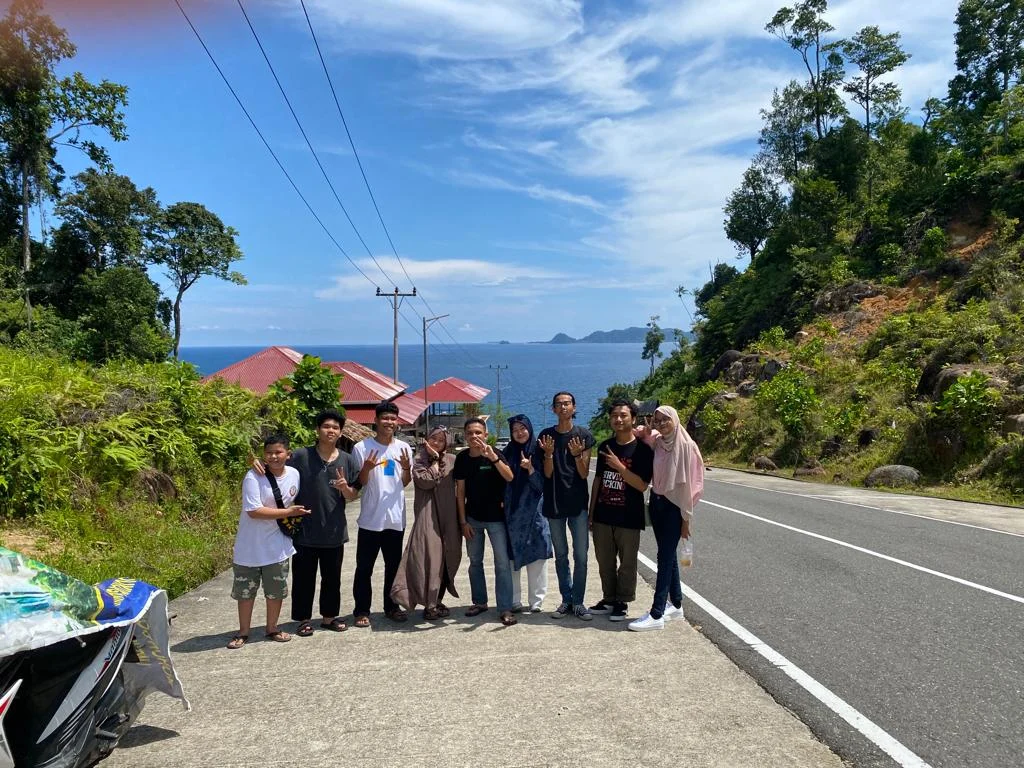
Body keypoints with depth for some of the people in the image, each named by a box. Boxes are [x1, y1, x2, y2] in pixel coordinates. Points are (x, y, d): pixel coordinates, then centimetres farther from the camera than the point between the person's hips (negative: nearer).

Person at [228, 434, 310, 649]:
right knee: (245, 590, 9)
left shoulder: (294, 474, -3)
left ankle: (272, 628, 30)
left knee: (276, 589, 13)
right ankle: (243, 632, 24)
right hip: (250, 545, -3)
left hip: (277, 545, 4)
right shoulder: (253, 476, -18)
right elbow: (253, 511, -25)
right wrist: (288, 512, -21)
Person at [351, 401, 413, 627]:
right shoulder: (362, 447, -7)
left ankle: (392, 606, 26)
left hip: (396, 518, 4)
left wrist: (407, 467, -10)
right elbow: (358, 483, -3)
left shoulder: (404, 447, 4)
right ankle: (362, 610, 14)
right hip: (370, 518, -3)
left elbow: (405, 483, 10)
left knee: (394, 566, 14)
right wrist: (367, 468, -23)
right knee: (364, 567, 4)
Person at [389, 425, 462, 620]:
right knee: (430, 557, -13)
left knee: (448, 557, 8)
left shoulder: (452, 460, 11)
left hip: (448, 515, 4)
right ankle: (430, 604, -12)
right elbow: (426, 481, -14)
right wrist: (434, 460, -7)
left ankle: (438, 599, 21)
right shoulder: (419, 460, 2)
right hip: (427, 515, -4)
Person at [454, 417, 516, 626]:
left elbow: (510, 478, -28)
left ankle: (505, 609, 0)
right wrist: (463, 521, 0)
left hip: (495, 517, -3)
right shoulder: (462, 458, -2)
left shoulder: (495, 455, -11)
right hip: (472, 518, 4)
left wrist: (493, 458, -43)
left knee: (502, 563, -5)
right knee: (475, 561, 14)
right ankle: (479, 602, 28)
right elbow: (460, 491, 3)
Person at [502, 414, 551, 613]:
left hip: (534, 512, -2)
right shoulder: (508, 453, 6)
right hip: (512, 513, 2)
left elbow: (542, 485, -4)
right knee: (512, 557, 3)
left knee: (537, 557, -1)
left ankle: (536, 601, 8)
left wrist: (530, 469, -19)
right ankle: (514, 601, 12)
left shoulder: (538, 452, 0)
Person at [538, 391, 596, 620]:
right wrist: (549, 454, -20)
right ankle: (566, 600, 18)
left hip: (578, 503, -1)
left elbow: (584, 473, -4)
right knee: (561, 556, 9)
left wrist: (577, 455, -22)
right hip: (554, 503, 1)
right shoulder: (546, 436, 2)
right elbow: (547, 473, -2)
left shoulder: (584, 436, -1)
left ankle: (578, 602, 8)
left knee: (580, 555, -1)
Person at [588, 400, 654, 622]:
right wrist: (591, 513, 11)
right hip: (603, 516, 5)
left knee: (627, 563, 6)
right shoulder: (604, 447, 8)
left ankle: (622, 602, 21)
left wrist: (618, 466, -22)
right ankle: (608, 599, 28)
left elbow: (642, 485, -14)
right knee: (605, 562, 13)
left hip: (628, 518, -5)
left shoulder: (642, 449, -8)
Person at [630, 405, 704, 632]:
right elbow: (642, 434, 26)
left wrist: (686, 518, -12)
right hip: (657, 501, 6)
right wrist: (643, 432, 1)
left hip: (674, 505, -6)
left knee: (665, 557, -5)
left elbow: (687, 482, -13)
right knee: (668, 555, 14)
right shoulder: (657, 441, 3)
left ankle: (656, 615, -3)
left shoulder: (685, 446, -14)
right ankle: (676, 605, 27)